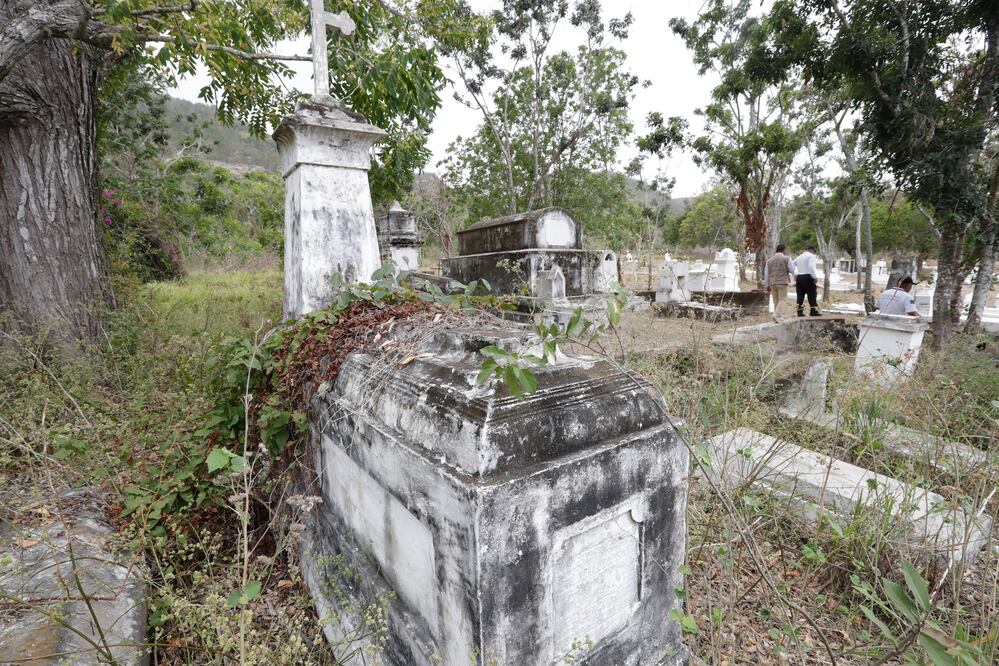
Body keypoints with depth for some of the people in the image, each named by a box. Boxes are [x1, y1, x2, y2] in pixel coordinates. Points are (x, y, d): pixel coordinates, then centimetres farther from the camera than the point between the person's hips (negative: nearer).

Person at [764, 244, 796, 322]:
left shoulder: (769, 260, 12)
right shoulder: (787, 258, -2)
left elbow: (766, 274, 13)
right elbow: (792, 270, -2)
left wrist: (767, 286, 18)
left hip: (772, 283, 5)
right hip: (782, 282, -5)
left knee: (776, 301, 11)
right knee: (782, 300, -3)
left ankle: (777, 317, 11)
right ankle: (776, 315, -20)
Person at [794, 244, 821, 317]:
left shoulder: (799, 257, 19)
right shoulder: (811, 256, -3)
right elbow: (811, 266, -17)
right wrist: (815, 277, -18)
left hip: (799, 277, 7)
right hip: (808, 277, -7)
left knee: (800, 295, 5)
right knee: (812, 294, -2)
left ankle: (799, 311, 2)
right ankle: (813, 311, -3)